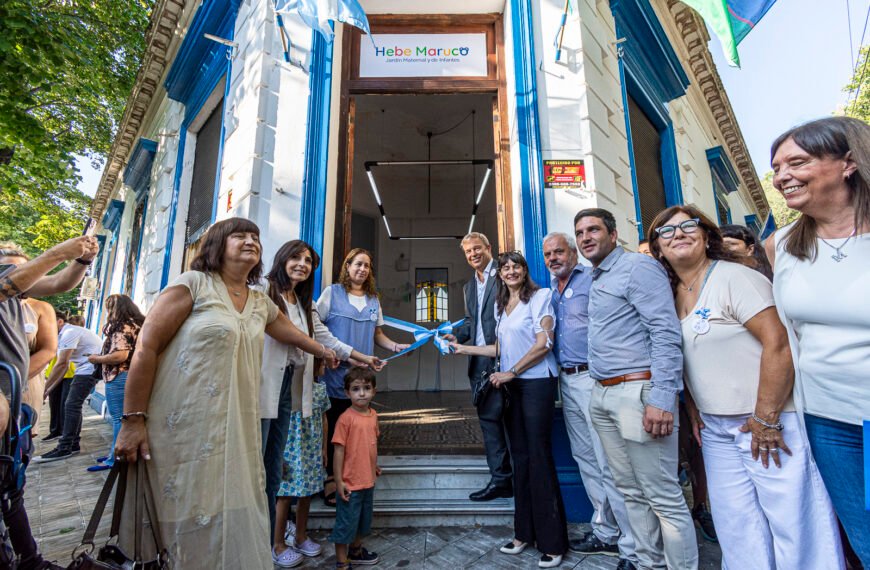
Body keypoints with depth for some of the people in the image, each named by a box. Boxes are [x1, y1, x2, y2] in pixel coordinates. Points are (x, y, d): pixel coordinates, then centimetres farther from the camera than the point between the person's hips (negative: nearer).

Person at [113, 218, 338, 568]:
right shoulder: (194, 284, -4)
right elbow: (146, 348, -7)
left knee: (239, 522, 9)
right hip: (185, 428, -5)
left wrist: (323, 351, 44)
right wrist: (133, 419, -10)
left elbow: (292, 334, 31)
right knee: (193, 525, 2)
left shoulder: (261, 303, 13)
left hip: (236, 432, 6)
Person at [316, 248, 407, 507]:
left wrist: (396, 346, -1)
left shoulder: (373, 299, 13)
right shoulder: (332, 292, -1)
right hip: (336, 370, -4)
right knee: (336, 424, 3)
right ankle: (331, 478, 16)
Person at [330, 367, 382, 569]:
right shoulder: (346, 418, -20)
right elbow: (339, 450, -17)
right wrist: (338, 481, -14)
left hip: (368, 480, 7)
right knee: (346, 523, 9)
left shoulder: (373, 415, -1)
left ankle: (356, 552, 46)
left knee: (364, 520, 24)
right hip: (350, 483, -7)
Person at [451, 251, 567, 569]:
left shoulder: (539, 297, -5)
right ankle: (525, 532, 24)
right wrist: (463, 348, 13)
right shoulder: (501, 306, 15)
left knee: (539, 456, -3)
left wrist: (511, 372, -12)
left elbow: (543, 343, -13)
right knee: (520, 456, 12)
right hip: (511, 385, 7)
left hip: (536, 382, -6)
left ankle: (552, 541, 11)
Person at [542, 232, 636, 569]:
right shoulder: (552, 292, 16)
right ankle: (606, 533, 30)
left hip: (593, 377, -8)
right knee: (585, 459, 15)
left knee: (609, 463, -4)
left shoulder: (593, 280, -6)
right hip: (567, 380, 8)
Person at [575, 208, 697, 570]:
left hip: (637, 391, -8)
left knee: (664, 497, 1)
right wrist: (600, 393, 14)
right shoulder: (595, 281, 18)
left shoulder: (637, 266, -7)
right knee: (631, 492, 17)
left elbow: (665, 333, -16)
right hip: (603, 395, 8)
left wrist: (662, 398, -22)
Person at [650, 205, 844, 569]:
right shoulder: (672, 295, 8)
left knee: (792, 521, 2)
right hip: (715, 428, 7)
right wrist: (693, 412, 8)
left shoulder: (733, 277, -12)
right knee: (737, 526, 14)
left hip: (769, 420, -6)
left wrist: (766, 419, -19)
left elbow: (778, 344, -19)